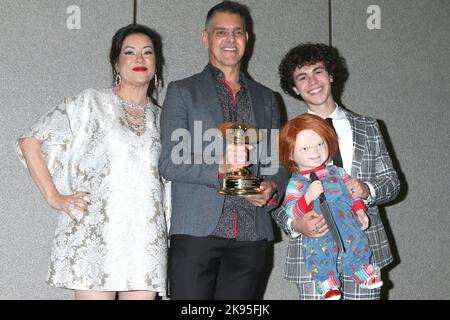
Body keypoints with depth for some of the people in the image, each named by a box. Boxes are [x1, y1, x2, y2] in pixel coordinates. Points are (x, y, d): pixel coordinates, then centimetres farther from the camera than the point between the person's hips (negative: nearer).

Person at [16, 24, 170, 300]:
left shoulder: (161, 119, 16)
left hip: (145, 242, 3)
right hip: (94, 236, -3)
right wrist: (54, 197, -2)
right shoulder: (91, 103, 5)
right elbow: (30, 142, 4)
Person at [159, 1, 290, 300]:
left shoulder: (265, 98, 18)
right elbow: (169, 164, -3)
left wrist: (272, 188, -3)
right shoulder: (182, 92, 6)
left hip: (251, 235, 3)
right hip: (197, 231, -3)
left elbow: (280, 162, 19)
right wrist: (220, 166, -19)